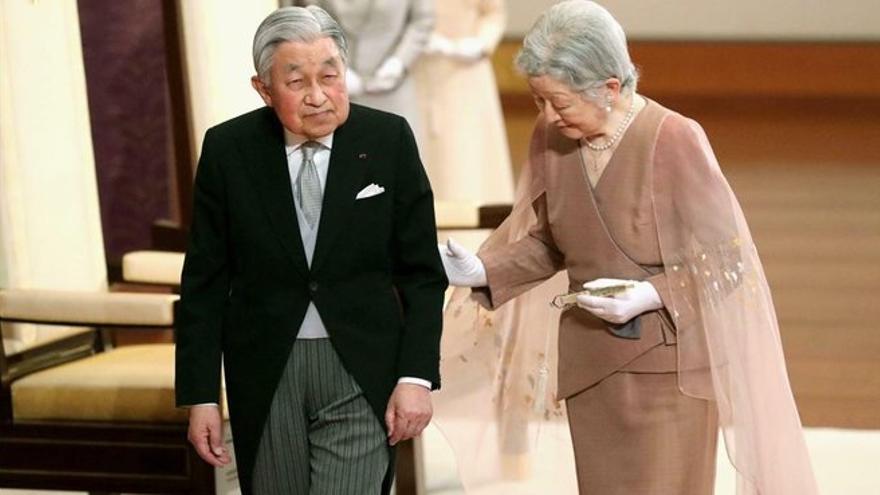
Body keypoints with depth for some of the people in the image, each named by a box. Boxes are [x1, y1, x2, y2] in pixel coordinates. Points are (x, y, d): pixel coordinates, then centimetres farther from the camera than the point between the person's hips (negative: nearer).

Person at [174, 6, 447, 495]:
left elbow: (421, 272, 1)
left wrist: (416, 375, -6)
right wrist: (200, 395, -3)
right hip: (264, 376, 1)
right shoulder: (227, 149, -3)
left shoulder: (388, 139, -4)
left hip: (360, 370, -1)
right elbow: (204, 283, 1)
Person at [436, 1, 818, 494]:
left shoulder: (674, 140, -18)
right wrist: (485, 272, -6)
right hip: (590, 365, 5)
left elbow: (725, 256, -11)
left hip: (668, 365, -5)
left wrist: (652, 295, -23)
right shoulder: (551, 138, -2)